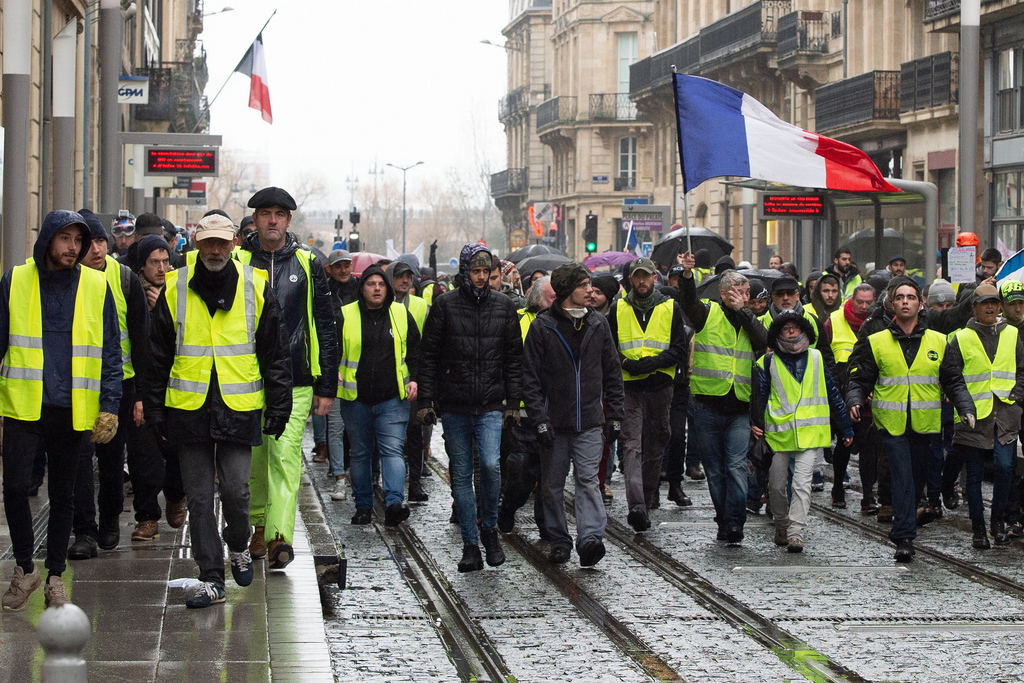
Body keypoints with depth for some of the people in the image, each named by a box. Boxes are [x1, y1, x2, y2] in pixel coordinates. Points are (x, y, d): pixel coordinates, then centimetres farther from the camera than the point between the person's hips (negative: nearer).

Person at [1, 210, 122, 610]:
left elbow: (111, 352, 6)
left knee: (63, 496, 9)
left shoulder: (97, 288, 4)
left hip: (73, 410, 1)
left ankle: (55, 577, 21)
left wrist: (110, 405, -3)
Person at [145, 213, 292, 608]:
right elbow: (157, 356, 8)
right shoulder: (175, 289, 3)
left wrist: (279, 406, 3)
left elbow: (275, 353, 7)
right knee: (199, 497, 2)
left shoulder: (255, 287, 2)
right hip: (189, 408, 1)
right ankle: (211, 579, 8)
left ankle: (238, 547, 26)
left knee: (235, 490, -4)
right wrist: (154, 409, 6)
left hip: (239, 408, -1)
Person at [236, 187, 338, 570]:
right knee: (254, 455, 8)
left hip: (295, 381, -2)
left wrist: (326, 388, 4)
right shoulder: (236, 263, 6)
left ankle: (280, 537, -21)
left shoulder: (308, 266, 7)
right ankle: (260, 524, 27)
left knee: (285, 455, -13)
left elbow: (325, 328, 8)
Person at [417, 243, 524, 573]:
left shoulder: (503, 306, 6)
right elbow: (428, 356, 2)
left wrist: (513, 402, 4)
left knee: (491, 465, -18)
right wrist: (425, 400, -3)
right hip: (454, 406, 0)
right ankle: (471, 546, 11)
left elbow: (514, 358, 10)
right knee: (461, 476, 4)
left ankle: (489, 527, 5)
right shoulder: (445, 305, 1)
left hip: (491, 406, 0)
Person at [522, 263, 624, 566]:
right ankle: (559, 542, 17)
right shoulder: (542, 326, -3)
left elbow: (612, 372, 13)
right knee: (552, 485, 6)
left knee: (588, 480, -11)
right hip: (555, 422, -1)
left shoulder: (598, 324, 7)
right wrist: (539, 419, -10)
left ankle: (590, 538, -21)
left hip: (590, 422, 1)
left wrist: (614, 416, 7)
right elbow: (531, 378, -3)